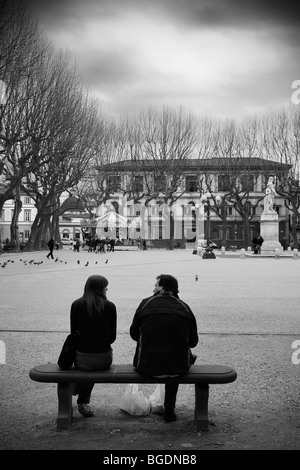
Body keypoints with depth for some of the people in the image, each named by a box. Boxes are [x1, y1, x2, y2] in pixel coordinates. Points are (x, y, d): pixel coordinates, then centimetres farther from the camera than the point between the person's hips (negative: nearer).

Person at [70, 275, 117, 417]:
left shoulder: (76, 304, -1)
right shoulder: (110, 306, -4)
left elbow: (73, 332, 6)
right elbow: (113, 336, 2)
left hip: (82, 360, 1)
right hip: (104, 360, 0)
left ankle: (83, 401, 38)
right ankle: (83, 401, 39)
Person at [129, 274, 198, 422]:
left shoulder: (146, 304, -4)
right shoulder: (184, 307, 0)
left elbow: (133, 334, 5)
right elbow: (193, 341, 7)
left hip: (147, 367, -1)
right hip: (178, 367, 1)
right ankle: (169, 408, 34)